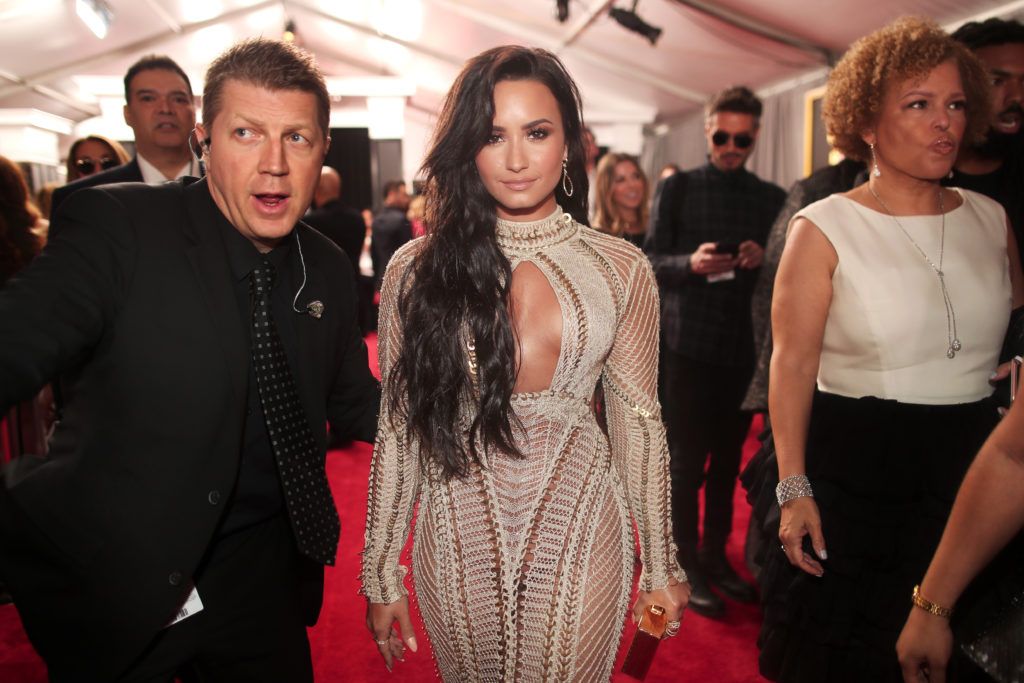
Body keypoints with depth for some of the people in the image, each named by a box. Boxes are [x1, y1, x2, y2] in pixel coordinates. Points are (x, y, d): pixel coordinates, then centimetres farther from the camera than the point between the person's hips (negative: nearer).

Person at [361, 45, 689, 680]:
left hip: (579, 532, 0)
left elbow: (637, 422, 1)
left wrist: (661, 567, 5)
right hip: (457, 538, 1)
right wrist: (382, 573, 2)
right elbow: (398, 428, -1)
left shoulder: (620, 269, -4)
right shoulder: (417, 269, -5)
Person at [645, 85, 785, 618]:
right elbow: (651, 262, -4)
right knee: (687, 460, 4)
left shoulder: (771, 198, 9)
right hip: (688, 345, -3)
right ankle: (687, 566, 18)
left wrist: (763, 261, -12)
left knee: (728, 458, 13)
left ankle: (715, 555, 30)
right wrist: (691, 263, -24)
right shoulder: (678, 188, 1)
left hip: (746, 348, 4)